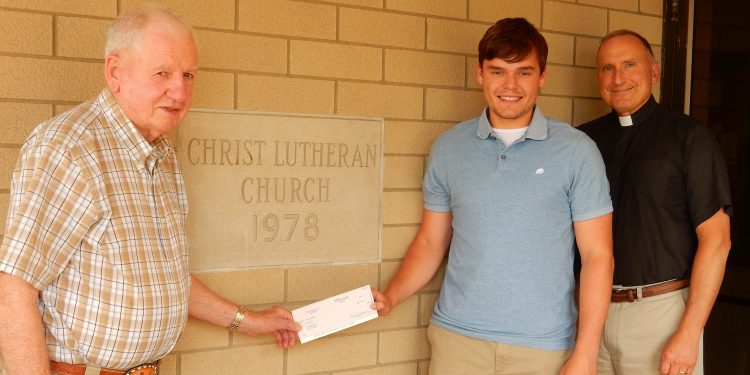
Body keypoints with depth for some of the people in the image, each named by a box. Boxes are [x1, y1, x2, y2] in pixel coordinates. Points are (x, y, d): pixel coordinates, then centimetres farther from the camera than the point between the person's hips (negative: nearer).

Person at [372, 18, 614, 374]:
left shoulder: (576, 150, -5)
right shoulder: (448, 148, 2)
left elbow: (597, 255, -4)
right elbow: (431, 242, 9)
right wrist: (390, 297, -6)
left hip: (544, 346, -2)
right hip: (457, 336, 2)